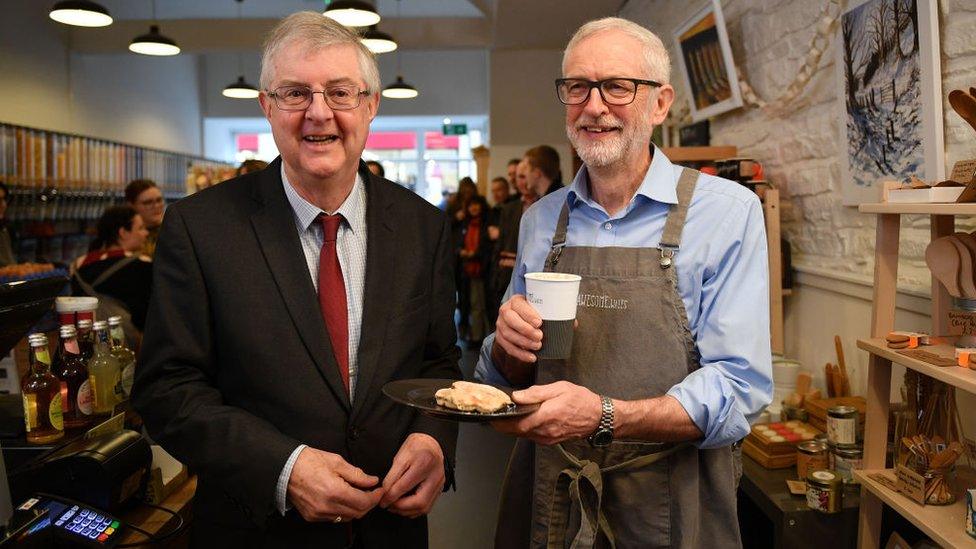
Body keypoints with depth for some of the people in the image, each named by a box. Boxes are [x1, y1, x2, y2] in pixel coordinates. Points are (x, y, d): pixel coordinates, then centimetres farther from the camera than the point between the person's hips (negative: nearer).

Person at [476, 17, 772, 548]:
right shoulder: (539, 220, 2)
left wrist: (605, 416, -30)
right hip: (545, 499, 4)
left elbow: (739, 389, -16)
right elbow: (504, 376, 9)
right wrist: (508, 347, -14)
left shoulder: (728, 211, -10)